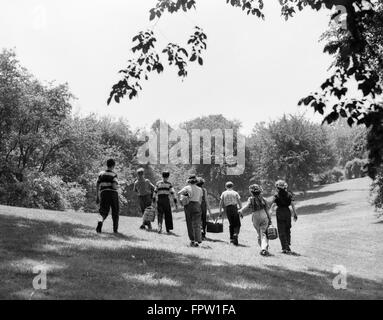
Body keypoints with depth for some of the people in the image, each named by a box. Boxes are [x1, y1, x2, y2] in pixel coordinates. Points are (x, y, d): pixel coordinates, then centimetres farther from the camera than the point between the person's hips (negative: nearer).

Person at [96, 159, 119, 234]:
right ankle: (115, 229, 20)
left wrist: (97, 196, 15)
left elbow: (97, 185, 8)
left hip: (103, 194, 3)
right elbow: (114, 186, -19)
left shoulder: (101, 174, 7)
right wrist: (117, 186, 5)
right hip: (113, 193, -3)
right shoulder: (113, 175, -8)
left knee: (103, 212, 3)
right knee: (115, 212, 14)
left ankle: (100, 223, -28)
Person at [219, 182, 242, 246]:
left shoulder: (224, 193, 11)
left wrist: (220, 212, 3)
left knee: (231, 224, 15)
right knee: (237, 224, 3)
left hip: (227, 209, 2)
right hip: (234, 208, -2)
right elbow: (239, 203, 3)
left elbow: (221, 203, 2)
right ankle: (235, 234, -22)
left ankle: (231, 238, 12)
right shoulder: (235, 193, 9)